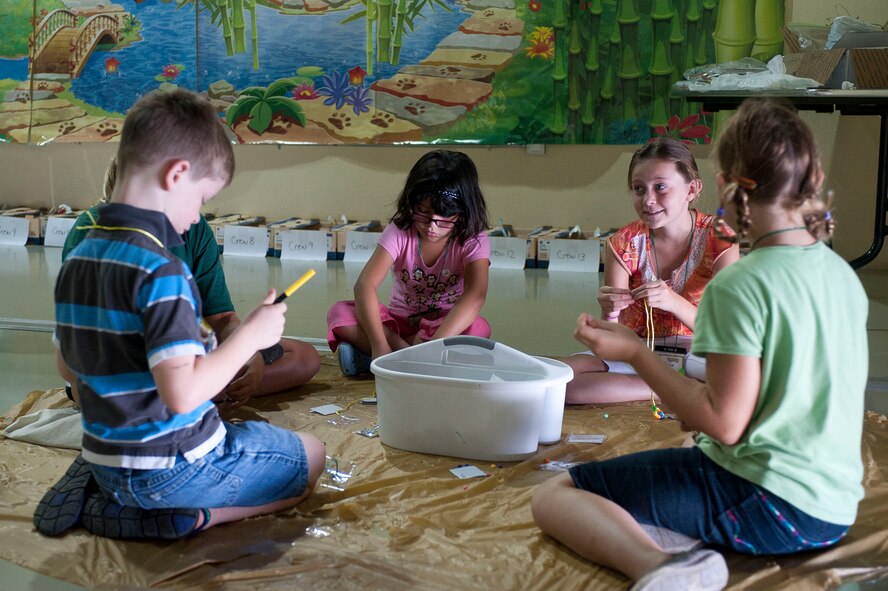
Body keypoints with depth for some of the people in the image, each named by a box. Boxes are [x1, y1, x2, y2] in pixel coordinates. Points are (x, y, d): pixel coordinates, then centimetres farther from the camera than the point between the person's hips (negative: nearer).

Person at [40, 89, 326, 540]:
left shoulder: (76, 260, 2)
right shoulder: (161, 271, -25)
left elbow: (68, 368, 12)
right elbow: (182, 393, -30)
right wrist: (250, 335, -18)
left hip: (107, 463, 8)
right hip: (172, 466, -8)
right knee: (310, 458, 11)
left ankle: (108, 498, 11)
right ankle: (188, 517, -6)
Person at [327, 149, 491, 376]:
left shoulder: (473, 241, -16)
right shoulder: (400, 232, -13)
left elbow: (475, 296, -34)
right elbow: (365, 283, -26)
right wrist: (380, 345, -40)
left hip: (448, 323, 0)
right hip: (399, 322, 1)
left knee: (477, 328, -36)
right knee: (338, 313, -22)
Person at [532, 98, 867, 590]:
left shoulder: (740, 285, -19)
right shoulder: (843, 274, 6)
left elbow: (724, 424, -20)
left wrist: (634, 353, -12)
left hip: (767, 503, -9)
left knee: (553, 496, -6)